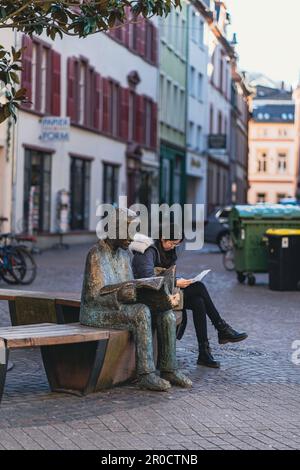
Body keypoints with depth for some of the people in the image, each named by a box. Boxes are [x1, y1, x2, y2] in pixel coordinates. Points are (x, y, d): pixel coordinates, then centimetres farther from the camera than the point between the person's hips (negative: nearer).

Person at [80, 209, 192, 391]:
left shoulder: (125, 253, 10)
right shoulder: (96, 254, -15)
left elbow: (130, 288, 13)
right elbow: (93, 296, -21)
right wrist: (121, 294, -33)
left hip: (121, 307, 8)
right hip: (96, 311, -8)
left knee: (166, 314, -12)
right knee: (142, 312, -33)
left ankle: (169, 369, -8)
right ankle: (146, 374, -31)